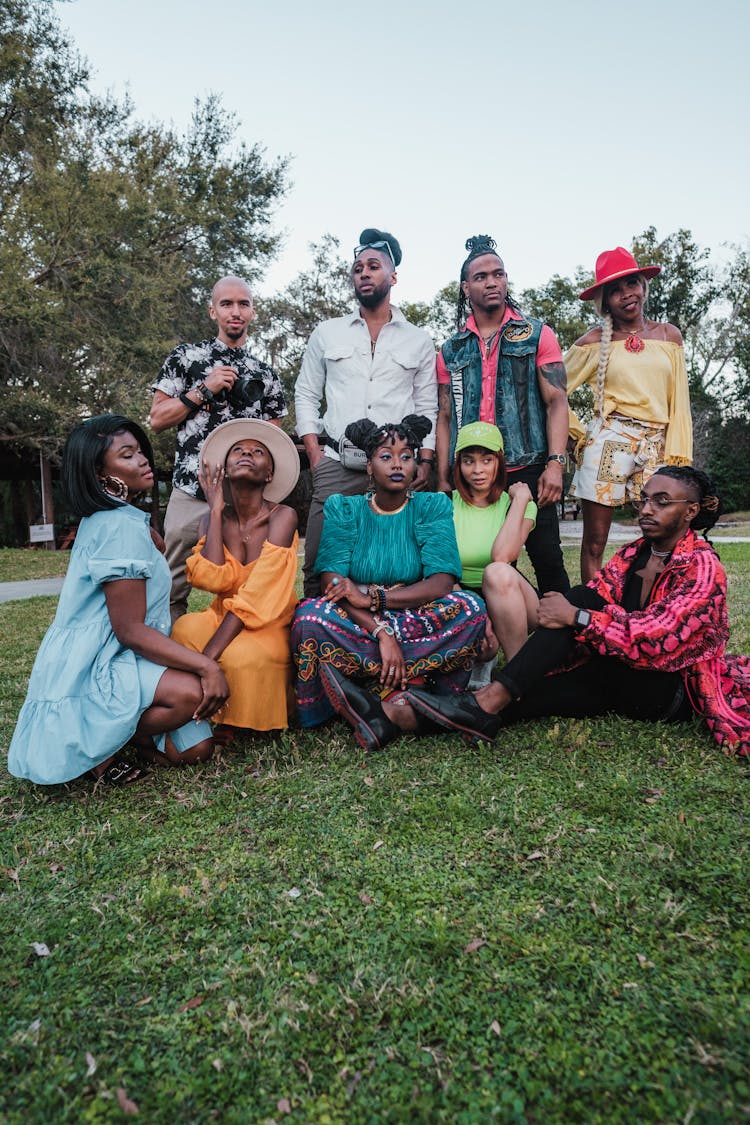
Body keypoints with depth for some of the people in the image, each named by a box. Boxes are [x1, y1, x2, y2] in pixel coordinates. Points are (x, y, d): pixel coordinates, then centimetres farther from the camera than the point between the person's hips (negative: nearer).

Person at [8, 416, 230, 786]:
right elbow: (130, 630, -23)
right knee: (195, 691, -34)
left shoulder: (104, 519, 11)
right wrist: (205, 665, -26)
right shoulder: (122, 528, -18)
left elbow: (158, 550, 33)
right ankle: (96, 745, -10)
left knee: (197, 748, 2)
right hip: (91, 669, -10)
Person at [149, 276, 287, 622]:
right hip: (190, 494, -1)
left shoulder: (266, 376, 13)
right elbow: (157, 419, 4)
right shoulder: (185, 357, 8)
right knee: (172, 592, 4)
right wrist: (204, 390, -6)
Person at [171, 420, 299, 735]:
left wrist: (210, 653, -27)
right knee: (185, 629, -28)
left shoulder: (282, 516, -11)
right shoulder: (214, 518, 2)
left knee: (243, 657, -34)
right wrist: (216, 510, -10)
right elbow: (214, 579, -17)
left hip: (269, 626, -3)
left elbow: (257, 594, -21)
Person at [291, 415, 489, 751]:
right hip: (354, 630, -1)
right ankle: (392, 710, -26)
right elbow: (332, 583, -11)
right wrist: (382, 632, -25)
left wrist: (371, 596, -22)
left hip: (416, 627, 1)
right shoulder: (343, 509, 3)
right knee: (310, 614, -31)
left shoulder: (433, 506, 3)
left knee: (471, 607, -28)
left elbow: (441, 583, -11)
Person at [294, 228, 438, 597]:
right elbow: (306, 395, 13)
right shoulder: (327, 333, 14)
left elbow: (427, 408, 11)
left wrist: (425, 461, -1)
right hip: (336, 466, 1)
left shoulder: (419, 341, 12)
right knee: (319, 561, -3)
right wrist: (314, 452, 1)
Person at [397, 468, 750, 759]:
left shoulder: (702, 566, -11)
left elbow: (658, 637, -26)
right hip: (619, 678, 7)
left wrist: (576, 617, -31)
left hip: (668, 691, -7)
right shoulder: (632, 553, 9)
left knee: (582, 600, -27)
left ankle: (488, 703, -37)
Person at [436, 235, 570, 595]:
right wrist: (443, 480, 5)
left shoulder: (537, 335, 8)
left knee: (547, 561, -3)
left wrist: (555, 464, -13)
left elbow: (556, 402, 0)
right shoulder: (451, 350, 14)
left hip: (528, 469, -2)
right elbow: (445, 418, 13)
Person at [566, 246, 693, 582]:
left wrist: (677, 457, 2)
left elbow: (679, 402, 9)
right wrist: (578, 433, 5)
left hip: (657, 445, 3)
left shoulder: (669, 335, 12)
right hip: (608, 442, -2)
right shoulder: (595, 342, 5)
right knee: (594, 543, -1)